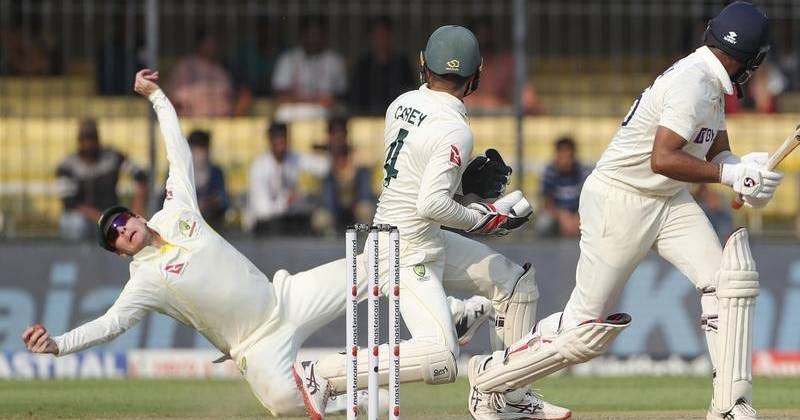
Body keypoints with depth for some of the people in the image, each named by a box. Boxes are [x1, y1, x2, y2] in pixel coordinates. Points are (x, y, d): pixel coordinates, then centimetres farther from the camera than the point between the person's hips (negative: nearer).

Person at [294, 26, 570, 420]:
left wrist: (465, 181, 7)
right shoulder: (454, 130, -21)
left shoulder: (401, 104, 4)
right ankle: (323, 374, -16)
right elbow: (432, 204, -28)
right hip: (407, 252, -10)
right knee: (440, 359, -22)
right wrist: (480, 219, -12)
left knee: (517, 283, 17)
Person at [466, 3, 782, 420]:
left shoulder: (711, 84, 8)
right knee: (587, 326, -4)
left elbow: (717, 153, 10)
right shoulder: (692, 84, -23)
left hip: (669, 201, 9)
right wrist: (730, 174, -27)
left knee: (729, 279, -8)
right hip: (618, 200, -9)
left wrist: (748, 170, -11)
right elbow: (662, 159, -31)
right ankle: (487, 377, 15)